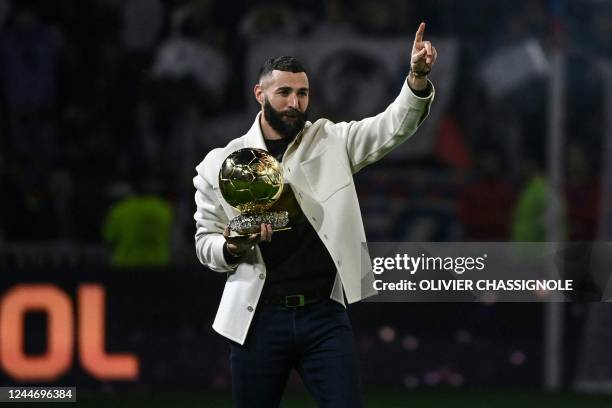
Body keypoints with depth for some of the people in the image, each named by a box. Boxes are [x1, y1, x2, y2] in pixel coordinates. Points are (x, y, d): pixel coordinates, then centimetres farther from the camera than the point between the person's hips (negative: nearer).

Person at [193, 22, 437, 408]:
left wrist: (417, 77, -24)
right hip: (259, 317, 0)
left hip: (325, 314, 0)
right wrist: (232, 247, -15)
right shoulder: (220, 163, 4)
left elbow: (393, 126, -5)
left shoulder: (332, 142, 6)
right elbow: (205, 243, 8)